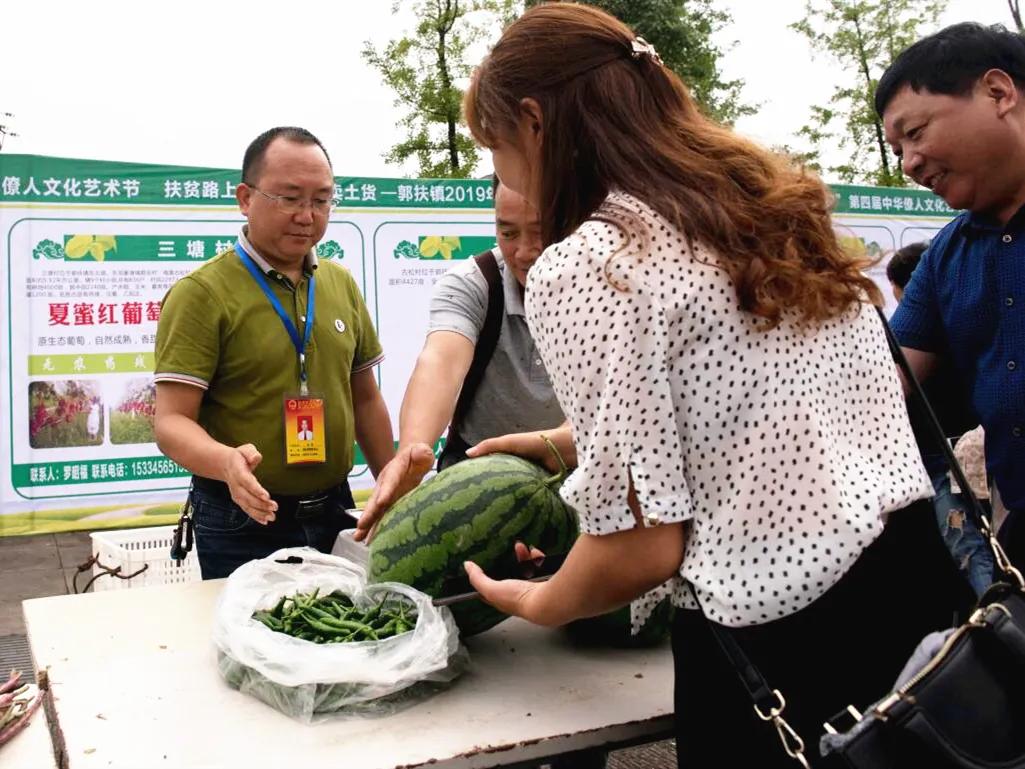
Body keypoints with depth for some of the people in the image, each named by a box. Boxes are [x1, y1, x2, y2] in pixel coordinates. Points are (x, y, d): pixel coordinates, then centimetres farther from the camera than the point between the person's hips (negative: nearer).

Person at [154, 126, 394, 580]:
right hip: (242, 524, -5)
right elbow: (172, 422, -16)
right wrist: (227, 462, -36)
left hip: (334, 512, 6)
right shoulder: (201, 293, -12)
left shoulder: (342, 284, 6)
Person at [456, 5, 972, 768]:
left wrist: (535, 603, 5)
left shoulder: (579, 268, -15)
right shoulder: (773, 203, 9)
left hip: (781, 638, -8)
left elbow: (641, 548, -15)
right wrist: (566, 441, 29)